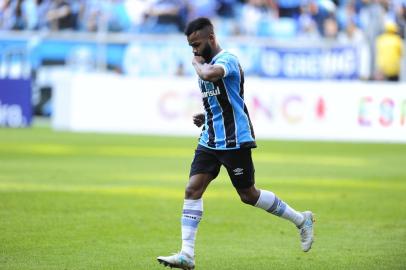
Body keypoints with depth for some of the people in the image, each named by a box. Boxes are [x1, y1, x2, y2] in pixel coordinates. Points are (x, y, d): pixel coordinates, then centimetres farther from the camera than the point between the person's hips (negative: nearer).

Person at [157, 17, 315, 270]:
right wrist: (205, 117, 10)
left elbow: (209, 74, -39)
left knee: (248, 195, 2)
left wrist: (198, 64, -17)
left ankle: (301, 220, 21)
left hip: (234, 141, -8)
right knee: (193, 190, -6)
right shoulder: (207, 64, 14)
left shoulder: (227, 60, -15)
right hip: (210, 140, 8)